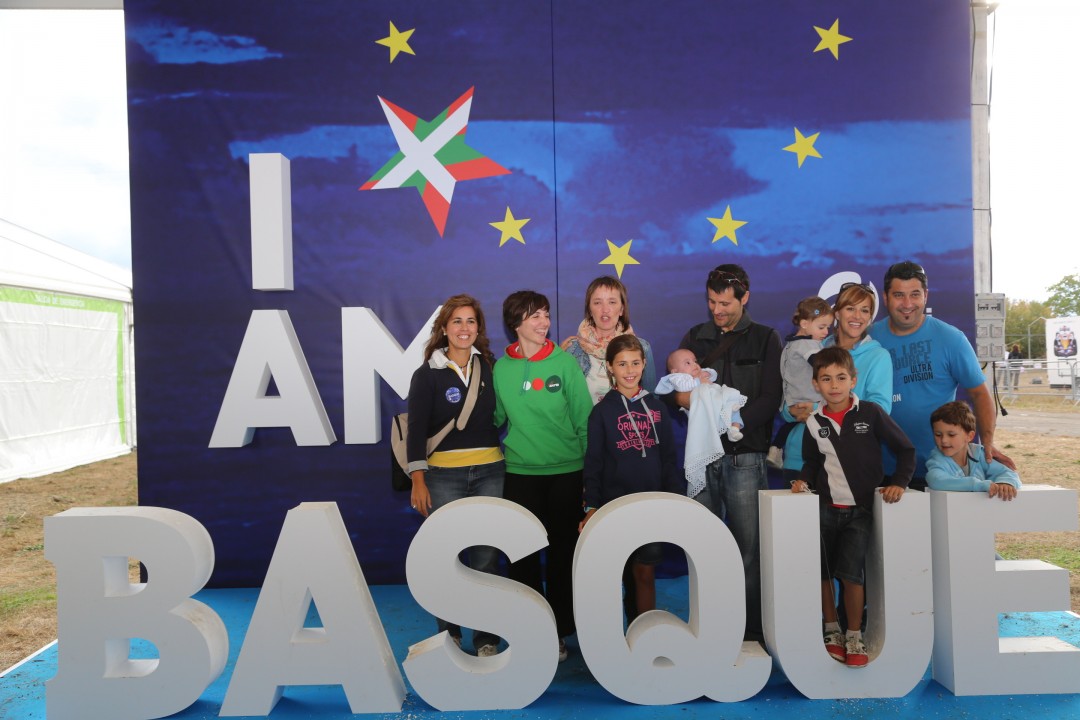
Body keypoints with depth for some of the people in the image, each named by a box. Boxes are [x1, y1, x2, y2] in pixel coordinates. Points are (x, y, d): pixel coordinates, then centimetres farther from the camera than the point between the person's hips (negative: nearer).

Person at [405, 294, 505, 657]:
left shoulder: (490, 367, 9)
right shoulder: (427, 374, 1)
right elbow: (417, 429, -3)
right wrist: (418, 480, -9)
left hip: (489, 472, 2)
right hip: (443, 474, -2)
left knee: (487, 556, 3)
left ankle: (486, 637, 16)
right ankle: (449, 635, 17)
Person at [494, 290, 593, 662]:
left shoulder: (565, 362, -4)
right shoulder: (501, 367, 1)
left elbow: (584, 418, -3)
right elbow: (495, 418, 10)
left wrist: (593, 468, -4)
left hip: (567, 472, -1)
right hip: (520, 473, 1)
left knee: (563, 553, 9)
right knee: (523, 554, 8)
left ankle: (558, 631, 25)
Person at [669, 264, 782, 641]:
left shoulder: (765, 339, 6)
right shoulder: (694, 337, 14)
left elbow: (770, 399, -4)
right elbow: (674, 392, 12)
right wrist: (681, 396, -11)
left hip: (744, 457, -2)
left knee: (748, 546, -1)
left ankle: (751, 630, 11)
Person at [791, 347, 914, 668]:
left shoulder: (871, 413, -8)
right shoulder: (814, 423, 0)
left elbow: (906, 449, -1)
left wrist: (899, 482, -12)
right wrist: (805, 480, -3)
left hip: (860, 509, -3)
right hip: (824, 507, 3)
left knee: (851, 572, -8)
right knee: (822, 571, 8)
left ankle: (855, 638, 10)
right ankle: (832, 631, 26)